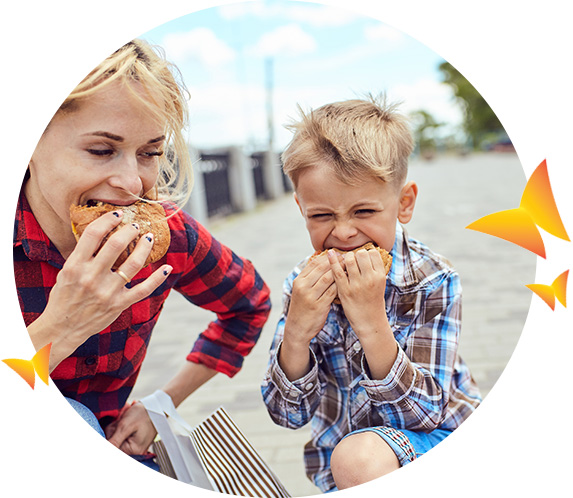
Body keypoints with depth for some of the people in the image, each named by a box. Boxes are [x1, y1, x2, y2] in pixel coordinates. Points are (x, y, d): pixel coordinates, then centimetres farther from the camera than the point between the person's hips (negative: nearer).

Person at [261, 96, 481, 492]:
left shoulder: (433, 281, -16)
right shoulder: (303, 285, -8)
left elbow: (425, 414, -21)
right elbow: (289, 414, -8)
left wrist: (372, 322, -33)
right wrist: (296, 332, -25)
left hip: (434, 440, -4)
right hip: (338, 455, 4)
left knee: (361, 458, -29)